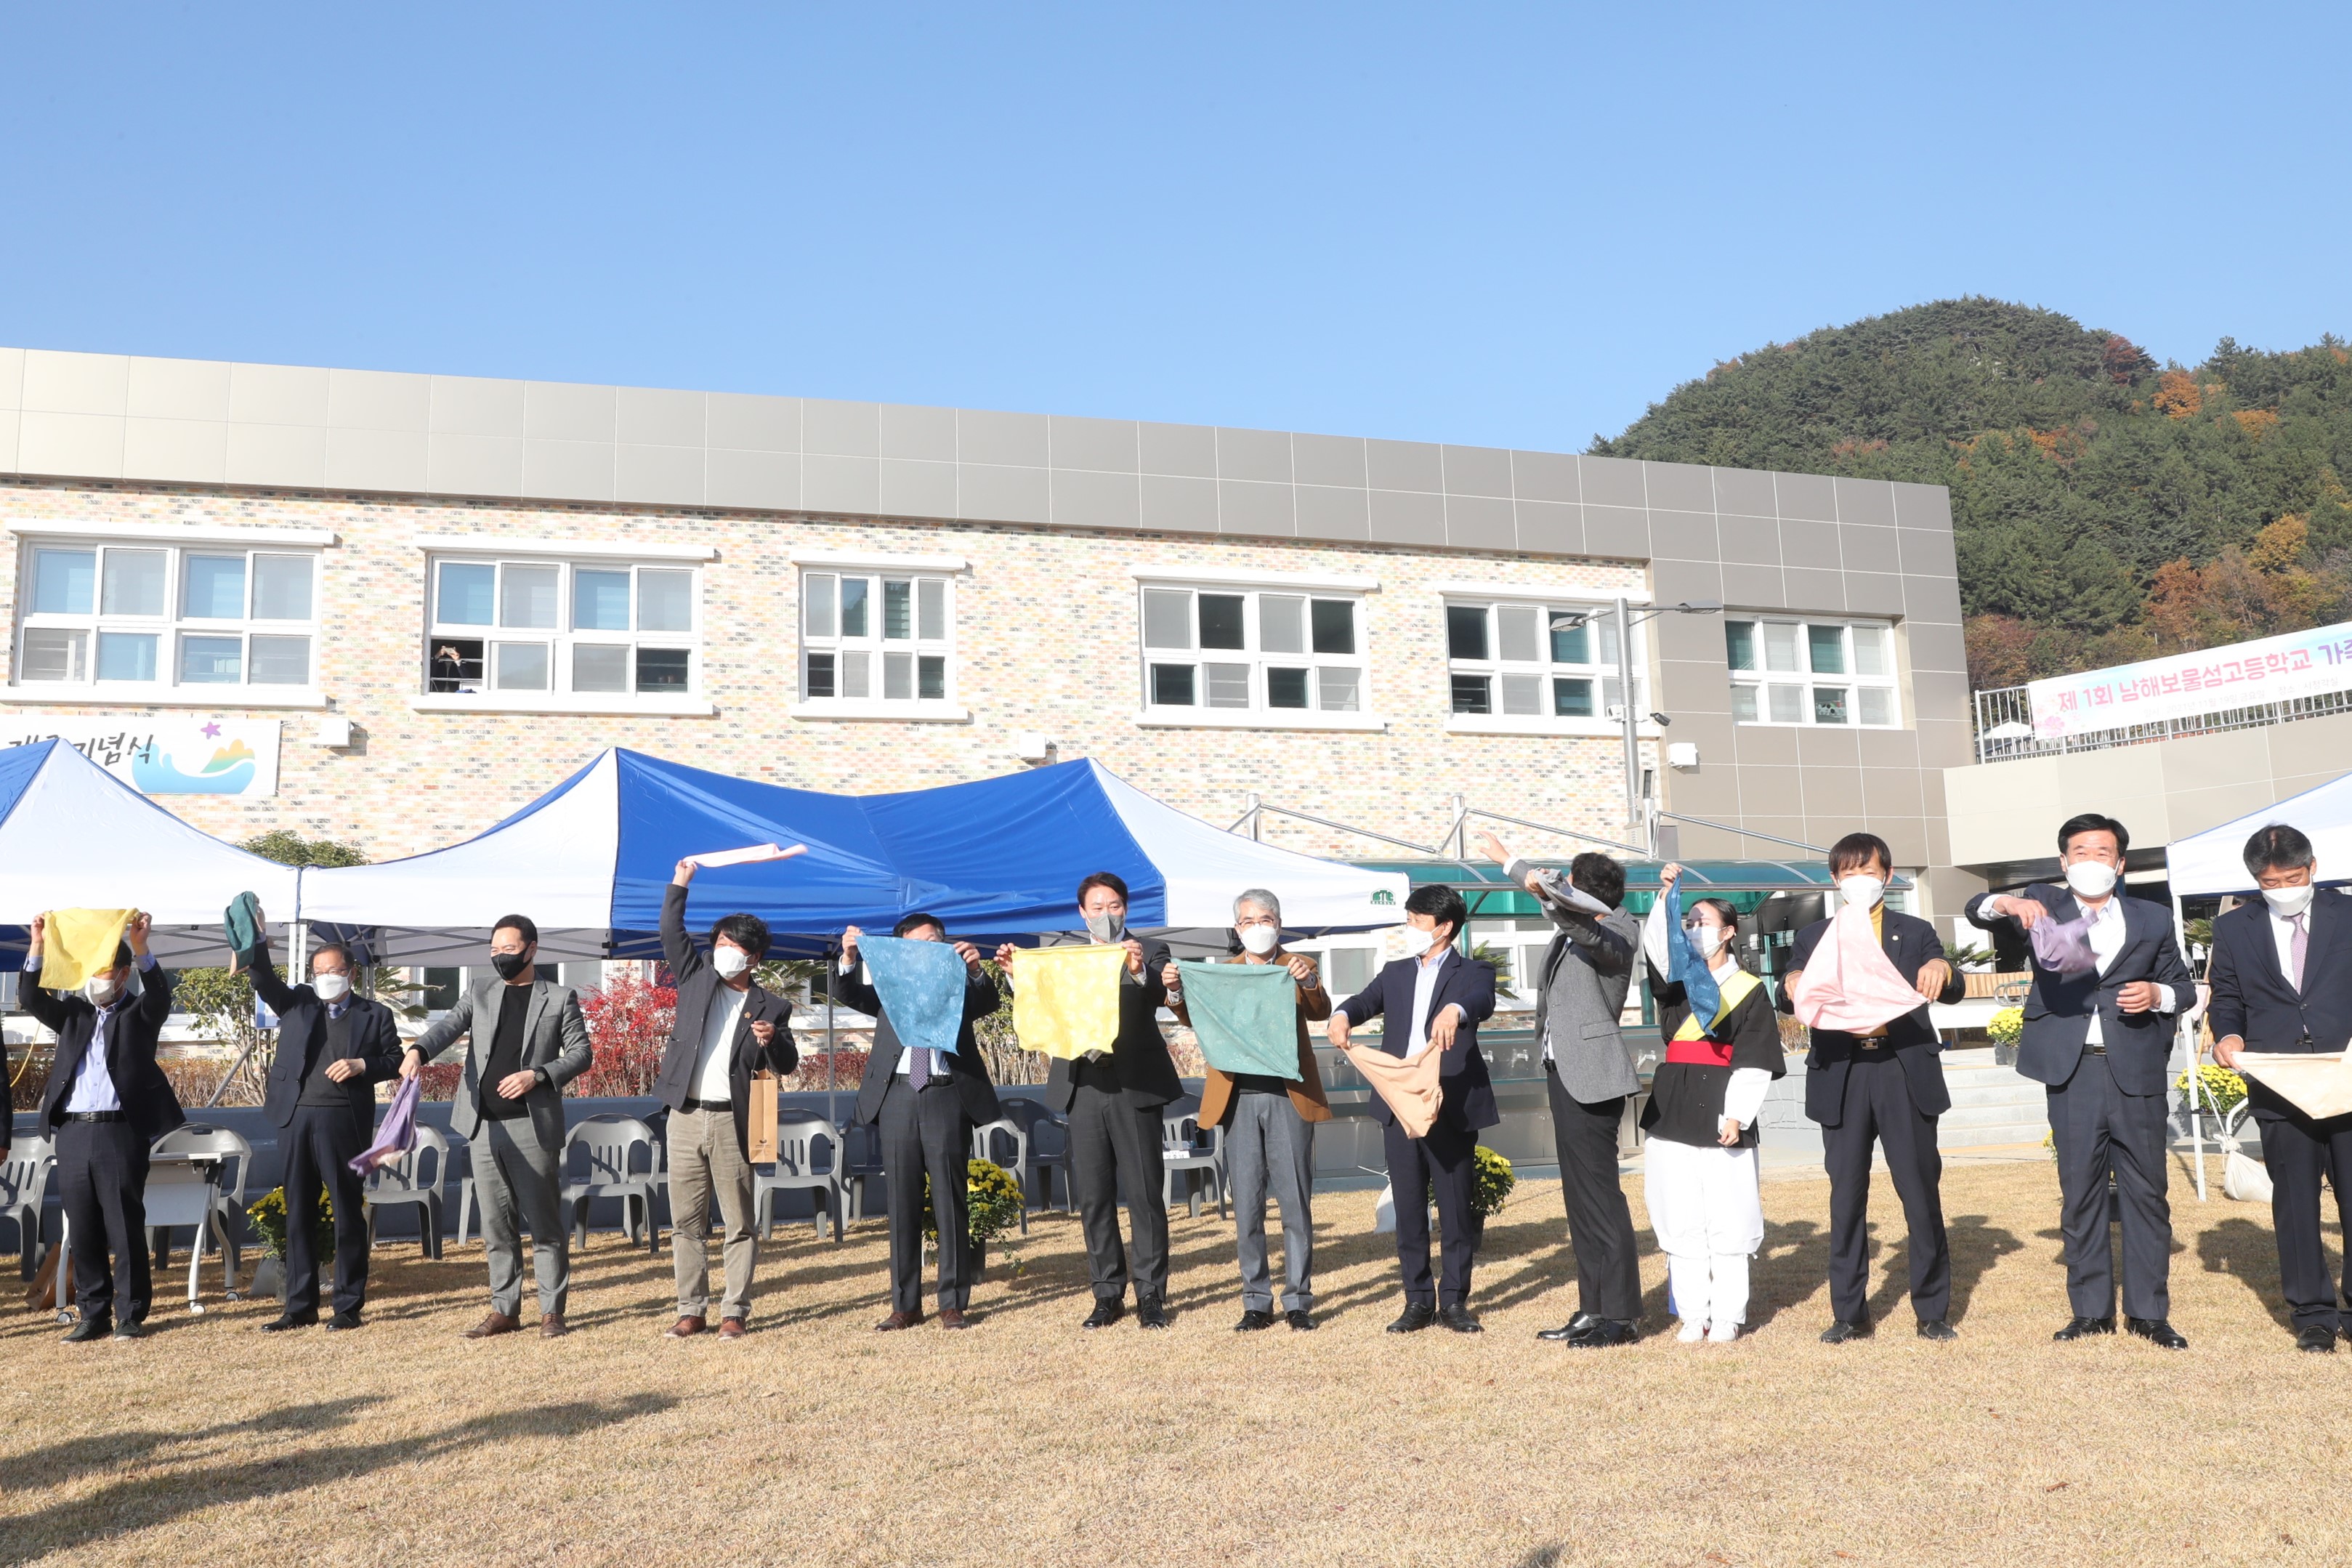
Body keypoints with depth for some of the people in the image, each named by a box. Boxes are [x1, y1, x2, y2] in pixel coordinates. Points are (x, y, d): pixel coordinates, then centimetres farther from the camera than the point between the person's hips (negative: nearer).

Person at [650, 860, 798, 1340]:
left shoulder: (771, 1007, 3)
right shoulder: (696, 978, 10)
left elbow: (787, 1065, 3)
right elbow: (672, 934, 6)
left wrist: (773, 1041, -18)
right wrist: (680, 885, -2)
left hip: (732, 1121, -2)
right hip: (686, 1116, 3)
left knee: (739, 1223, 1)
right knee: (685, 1220, 7)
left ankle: (735, 1312, 9)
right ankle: (691, 1310, 16)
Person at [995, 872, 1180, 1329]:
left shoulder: (1150, 952, 4)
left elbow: (1157, 996, -14)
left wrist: (1139, 971, -35)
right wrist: (1017, 973, -15)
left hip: (1134, 1086, -3)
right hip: (1083, 1087, 3)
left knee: (1144, 1195, 0)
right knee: (1093, 1198, 7)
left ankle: (1152, 1294, 9)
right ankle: (1108, 1294, 17)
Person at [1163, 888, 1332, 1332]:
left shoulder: (1298, 967, 7)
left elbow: (1321, 1013, -10)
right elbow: (1195, 1019, -1)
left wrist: (1309, 983, -31)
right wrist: (1176, 992, -21)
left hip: (1288, 1096, -2)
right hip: (1238, 1097, 2)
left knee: (1295, 1203, 1)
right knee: (1246, 1208, 5)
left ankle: (1299, 1302, 11)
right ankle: (1257, 1303, 15)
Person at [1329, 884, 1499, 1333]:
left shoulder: (1472, 972, 2)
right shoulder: (1396, 973, 17)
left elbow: (1483, 1001, -20)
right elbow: (1367, 1000, 2)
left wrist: (1454, 1010, -44)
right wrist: (1342, 1014, -22)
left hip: (1452, 1107, -4)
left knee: (1456, 1208, 3)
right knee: (1408, 1209, 8)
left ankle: (1454, 1300, 15)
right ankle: (1418, 1301, 17)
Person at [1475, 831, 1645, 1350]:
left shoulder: (1615, 935, -12)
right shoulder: (1573, 927, 13)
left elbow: (1578, 920, -34)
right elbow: (1558, 908, 33)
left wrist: (1547, 890, -51)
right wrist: (1507, 860, 41)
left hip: (1592, 1077, -9)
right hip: (1564, 1072, 9)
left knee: (1601, 1196, -6)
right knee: (1581, 1197, 11)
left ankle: (1621, 1317, 1)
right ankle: (1593, 1309, 18)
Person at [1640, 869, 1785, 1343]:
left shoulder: (1750, 991, 4)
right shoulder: (1676, 980, 13)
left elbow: (1755, 1062, -2)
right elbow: (1657, 950, -10)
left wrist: (1736, 1115, -12)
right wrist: (1666, 897, -21)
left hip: (1722, 1111, -3)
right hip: (1674, 1107, 3)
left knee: (1728, 1219, -1)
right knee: (1679, 1219, 3)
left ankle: (1727, 1316, 8)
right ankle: (1692, 1315, 11)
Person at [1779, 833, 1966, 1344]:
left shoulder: (1915, 933, 11)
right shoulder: (1814, 937, 12)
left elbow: (1951, 991, -2)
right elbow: (1788, 1001, 0)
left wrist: (1943, 970, -25)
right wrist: (1790, 984, -24)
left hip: (1905, 1075, 0)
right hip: (1842, 1077, 1)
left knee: (1921, 1193, 3)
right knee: (1846, 1196, 5)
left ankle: (1933, 1310, 15)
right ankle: (1849, 1311, 14)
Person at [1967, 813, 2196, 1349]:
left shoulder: (2153, 918, 11)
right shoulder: (2045, 905, 7)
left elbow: (2184, 987, 16)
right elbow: (1978, 910, -8)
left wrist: (2157, 994, -7)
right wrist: (2006, 903, -30)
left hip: (2138, 1070, 1)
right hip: (2073, 1070, -1)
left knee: (2147, 1191, 4)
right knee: (2080, 1193, 5)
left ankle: (2148, 1311, 13)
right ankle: (2090, 1310, 12)